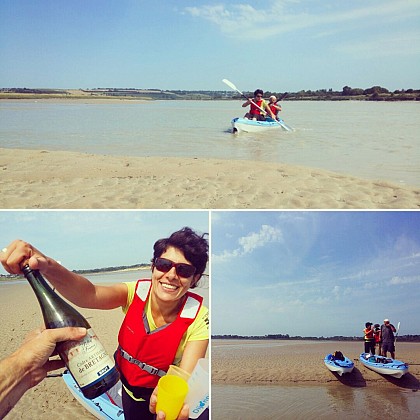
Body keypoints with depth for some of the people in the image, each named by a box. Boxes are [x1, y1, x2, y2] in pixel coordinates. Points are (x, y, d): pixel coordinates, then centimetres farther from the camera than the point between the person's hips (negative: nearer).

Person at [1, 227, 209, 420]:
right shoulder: (137, 291, -20)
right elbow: (88, 294, -38)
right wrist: (47, 266, -58)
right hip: (119, 379, 2)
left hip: (157, 396, -2)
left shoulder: (197, 318, -25)